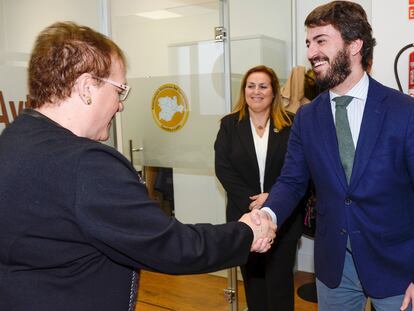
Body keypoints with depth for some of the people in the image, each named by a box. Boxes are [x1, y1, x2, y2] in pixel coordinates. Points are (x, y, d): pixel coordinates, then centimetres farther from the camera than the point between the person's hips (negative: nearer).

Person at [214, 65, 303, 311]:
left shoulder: (291, 124, 0)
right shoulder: (230, 125, 3)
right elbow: (223, 168, -4)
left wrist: (273, 196, -17)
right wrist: (250, 202, -13)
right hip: (245, 214, 1)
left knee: (280, 278, 8)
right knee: (252, 276, 14)